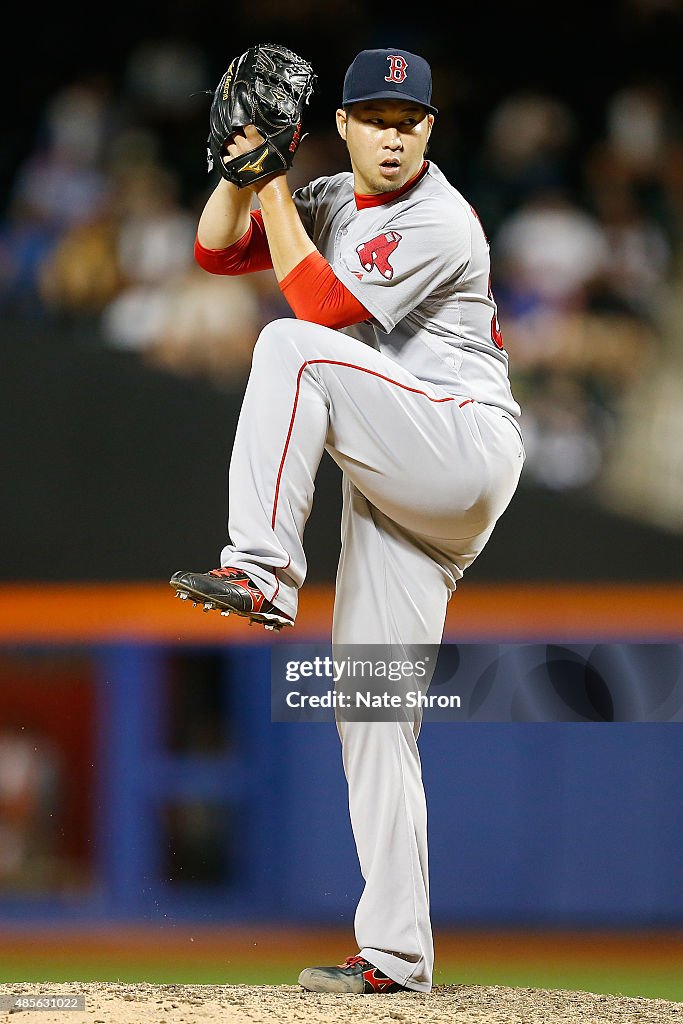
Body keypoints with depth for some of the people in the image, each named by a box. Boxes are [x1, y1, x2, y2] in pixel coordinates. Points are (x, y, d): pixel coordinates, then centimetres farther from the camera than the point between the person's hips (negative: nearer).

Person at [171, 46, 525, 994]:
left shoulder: (441, 224, -11)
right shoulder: (332, 203, 14)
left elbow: (325, 311, -17)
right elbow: (217, 253, 11)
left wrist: (277, 196, -13)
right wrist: (244, 170, -5)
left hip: (467, 446, -8)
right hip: (397, 486, 8)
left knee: (290, 348, -25)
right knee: (370, 711, 2)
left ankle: (263, 568, -27)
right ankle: (396, 953, 2)